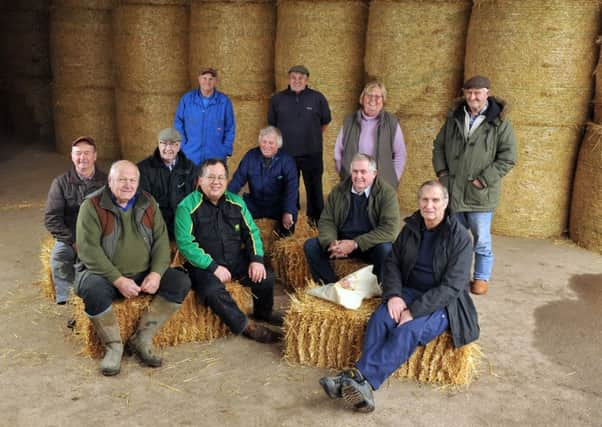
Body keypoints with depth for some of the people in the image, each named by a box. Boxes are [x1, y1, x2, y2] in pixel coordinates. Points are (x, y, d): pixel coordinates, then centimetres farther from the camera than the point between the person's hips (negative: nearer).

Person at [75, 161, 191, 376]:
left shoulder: (148, 203, 7)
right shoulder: (92, 206, -7)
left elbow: (161, 240, 3)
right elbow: (88, 249, -16)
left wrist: (156, 274, -14)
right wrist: (118, 280, -23)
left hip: (144, 274, 4)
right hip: (104, 274, -4)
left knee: (181, 282, -15)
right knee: (93, 290, -36)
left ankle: (142, 339, -9)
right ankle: (114, 346, -13)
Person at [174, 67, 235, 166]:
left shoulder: (224, 101, 1)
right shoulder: (187, 99, 2)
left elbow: (230, 129, 5)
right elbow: (178, 124, 6)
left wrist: (226, 151, -1)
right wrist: (182, 146, -2)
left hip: (216, 158, 0)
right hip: (190, 157, 0)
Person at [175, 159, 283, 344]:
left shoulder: (236, 202, 7)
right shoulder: (187, 207, -10)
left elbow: (252, 232, 10)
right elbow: (185, 244, -16)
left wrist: (257, 259, -7)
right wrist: (213, 267, -23)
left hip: (236, 260, 5)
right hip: (203, 266, -5)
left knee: (266, 278, -13)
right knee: (214, 291, -33)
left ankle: (263, 313, 20)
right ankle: (245, 325, -10)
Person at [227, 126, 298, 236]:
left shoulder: (286, 160, -11)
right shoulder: (251, 156, -4)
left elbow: (291, 187, -19)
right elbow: (238, 180, -6)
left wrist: (288, 212, -32)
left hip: (278, 205, -2)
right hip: (254, 204, 2)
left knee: (291, 215, -30)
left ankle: (284, 233, 5)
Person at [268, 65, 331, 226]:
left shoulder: (317, 98, 0)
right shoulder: (277, 99, 4)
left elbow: (325, 122, 14)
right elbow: (272, 125, 15)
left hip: (312, 154, -1)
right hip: (285, 154, 1)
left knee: (314, 190, 3)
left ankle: (316, 223, 14)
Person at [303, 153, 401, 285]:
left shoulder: (387, 193, -10)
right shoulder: (339, 191, 2)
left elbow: (390, 228, -20)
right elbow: (326, 221, 4)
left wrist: (355, 243, -26)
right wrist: (332, 242, -20)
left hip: (370, 245, -3)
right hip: (342, 243, 4)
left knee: (386, 249, -35)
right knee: (310, 246, -15)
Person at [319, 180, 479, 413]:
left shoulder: (459, 236, -12)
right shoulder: (411, 228, 5)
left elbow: (452, 286, -18)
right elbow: (392, 263, 8)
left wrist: (414, 311, -25)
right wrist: (394, 295, -12)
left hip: (442, 303, -4)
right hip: (409, 293, 5)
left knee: (408, 331, -33)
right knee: (379, 319, -26)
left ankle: (360, 378, -40)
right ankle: (363, 385, -37)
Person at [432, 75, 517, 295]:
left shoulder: (500, 123, -7)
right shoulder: (454, 118, 7)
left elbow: (507, 158, -9)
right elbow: (438, 146, 16)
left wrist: (483, 180, -14)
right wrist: (441, 171, 3)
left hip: (480, 193, -4)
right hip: (452, 190, 4)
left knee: (481, 239, 4)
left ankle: (482, 278, 21)